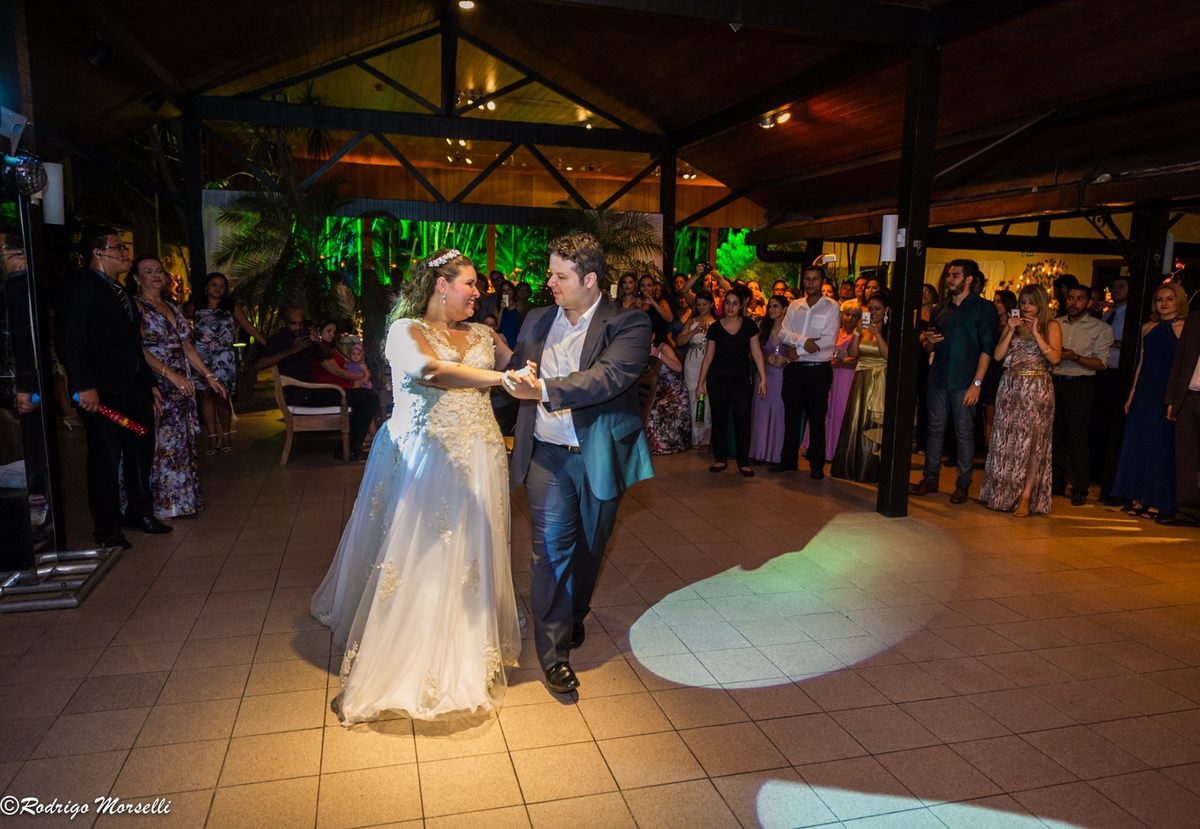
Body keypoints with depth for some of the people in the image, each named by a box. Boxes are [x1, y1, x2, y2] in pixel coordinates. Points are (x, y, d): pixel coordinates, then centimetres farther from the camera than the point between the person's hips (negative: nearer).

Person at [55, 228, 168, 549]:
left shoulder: (121, 293, 19)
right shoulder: (78, 287, -8)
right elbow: (69, 342, -17)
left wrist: (150, 383, 20)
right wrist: (84, 386, -23)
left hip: (133, 390, 9)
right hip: (100, 394, -8)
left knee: (141, 452, 15)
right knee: (105, 458, 0)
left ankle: (139, 512, 30)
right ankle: (107, 528, 12)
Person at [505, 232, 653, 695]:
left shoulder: (628, 325, -11)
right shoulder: (537, 320, 6)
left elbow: (609, 376, -28)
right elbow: (516, 375, 17)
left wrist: (544, 390, -39)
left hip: (599, 458, -2)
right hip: (547, 454, 2)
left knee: (588, 548, 16)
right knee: (552, 548, -3)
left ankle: (574, 616, 42)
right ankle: (555, 651, 7)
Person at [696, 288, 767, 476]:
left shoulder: (749, 326, 1)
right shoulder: (715, 328, 2)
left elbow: (757, 352, 1)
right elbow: (708, 356, 6)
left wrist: (763, 377, -6)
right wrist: (701, 382, 5)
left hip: (742, 379, -1)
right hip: (718, 379, 1)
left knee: (742, 420, -4)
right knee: (719, 419, 5)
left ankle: (743, 462, 6)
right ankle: (721, 459, 16)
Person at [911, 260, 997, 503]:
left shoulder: (984, 308, -2)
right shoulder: (940, 309, 14)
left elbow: (987, 348, -8)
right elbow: (927, 347, 20)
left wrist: (976, 383, -15)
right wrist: (929, 342, -5)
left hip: (964, 382, -5)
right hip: (938, 378, 5)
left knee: (964, 433, 0)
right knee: (935, 429, 8)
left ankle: (963, 484, 8)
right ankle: (930, 478, 16)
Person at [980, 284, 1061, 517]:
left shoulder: (1051, 326, 3)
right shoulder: (1013, 324, 13)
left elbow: (1055, 358, -9)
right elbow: (998, 355, 3)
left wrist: (1036, 333, -13)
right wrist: (1011, 331, -6)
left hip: (1037, 388, -3)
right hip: (1010, 386, 3)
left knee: (1032, 443, -3)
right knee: (1006, 441, 4)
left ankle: (1026, 497, -2)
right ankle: (1003, 493, 12)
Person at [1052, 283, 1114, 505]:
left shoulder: (1100, 328, 0)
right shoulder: (1055, 324, 11)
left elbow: (1101, 364, -6)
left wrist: (1075, 357, -19)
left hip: (1080, 386, -4)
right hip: (1055, 382, 4)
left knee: (1077, 437, -4)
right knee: (1055, 434, 8)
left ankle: (1080, 488, 6)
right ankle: (1057, 482, 20)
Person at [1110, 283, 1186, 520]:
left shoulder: (1185, 329, -5)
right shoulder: (1148, 328, 11)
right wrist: (1132, 394, 10)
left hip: (1168, 394, -5)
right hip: (1144, 394, 5)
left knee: (1161, 445, 1)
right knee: (1137, 442, 6)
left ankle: (1156, 502, 10)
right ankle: (1137, 498, 16)